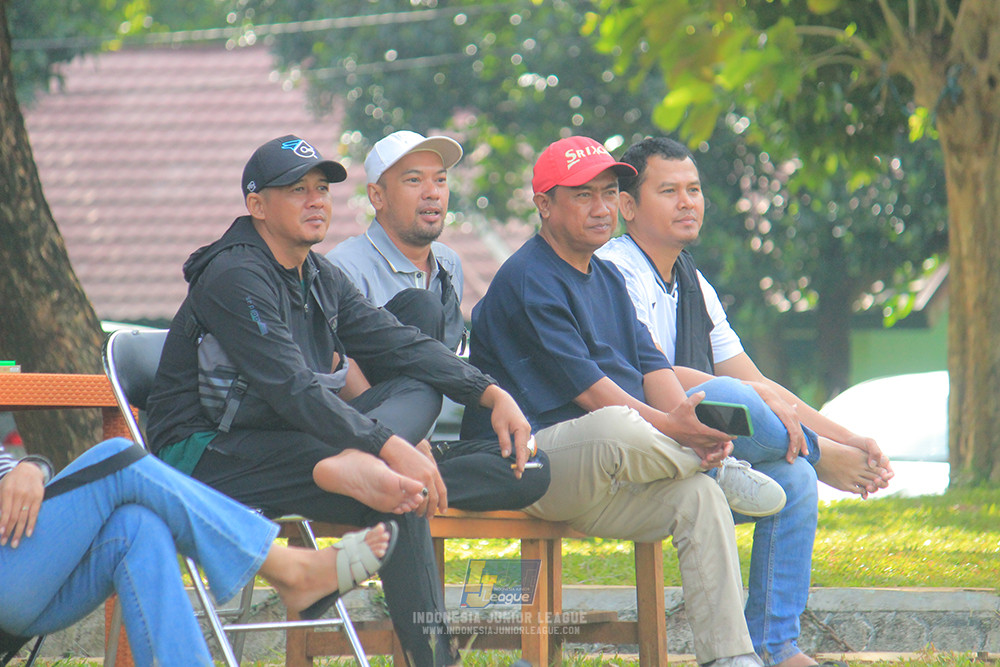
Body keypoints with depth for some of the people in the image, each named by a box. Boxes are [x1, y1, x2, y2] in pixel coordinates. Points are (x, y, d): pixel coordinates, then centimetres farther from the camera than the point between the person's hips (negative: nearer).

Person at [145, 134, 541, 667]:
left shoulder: (322, 279, 14)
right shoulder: (234, 278, -16)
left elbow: (401, 345, 10)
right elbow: (292, 391, -26)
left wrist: (493, 395, -7)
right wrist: (392, 449, -33)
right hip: (207, 457, -9)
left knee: (421, 389, -9)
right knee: (398, 495, -27)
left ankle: (349, 467, -38)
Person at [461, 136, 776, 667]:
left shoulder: (607, 280, 22)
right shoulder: (527, 280, -8)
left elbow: (650, 364, 12)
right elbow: (583, 383, -16)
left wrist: (691, 423, -9)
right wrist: (666, 426, -24)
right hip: (528, 458, -9)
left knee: (699, 497, -13)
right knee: (617, 428, -38)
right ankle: (720, 462, -9)